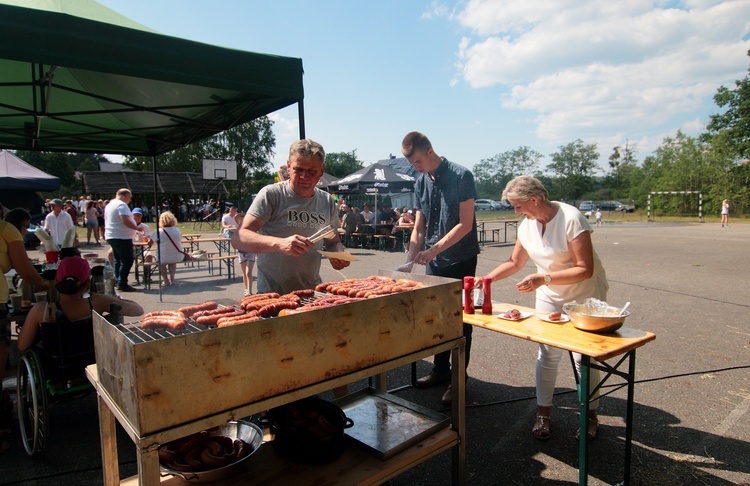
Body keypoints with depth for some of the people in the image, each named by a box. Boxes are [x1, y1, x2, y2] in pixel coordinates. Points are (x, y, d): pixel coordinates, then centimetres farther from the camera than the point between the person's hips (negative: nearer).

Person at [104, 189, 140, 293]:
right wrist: (137, 228, -14)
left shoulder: (109, 205, 18)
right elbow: (126, 221, -25)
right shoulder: (122, 205, -14)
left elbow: (106, 221, 25)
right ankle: (122, 285, -6)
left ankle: (118, 282, 20)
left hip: (111, 236, 10)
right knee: (127, 261, -6)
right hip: (122, 237, -10)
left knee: (118, 260, 16)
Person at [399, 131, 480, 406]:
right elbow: (419, 227, 9)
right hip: (434, 261, 6)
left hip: (460, 260, -6)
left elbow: (465, 224, -16)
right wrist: (410, 259, -1)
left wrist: (434, 249, -20)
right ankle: (441, 371, 29)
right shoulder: (420, 183, 7)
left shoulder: (461, 176, -12)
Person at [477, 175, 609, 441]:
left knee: (584, 357, 3)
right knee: (548, 354, 3)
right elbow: (515, 262, 7)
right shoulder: (527, 225, -5)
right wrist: (487, 279, -7)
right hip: (549, 296, 5)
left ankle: (591, 414, 25)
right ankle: (543, 413, 17)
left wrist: (543, 278, -30)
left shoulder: (571, 219, -25)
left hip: (585, 295, -4)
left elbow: (585, 269, -25)